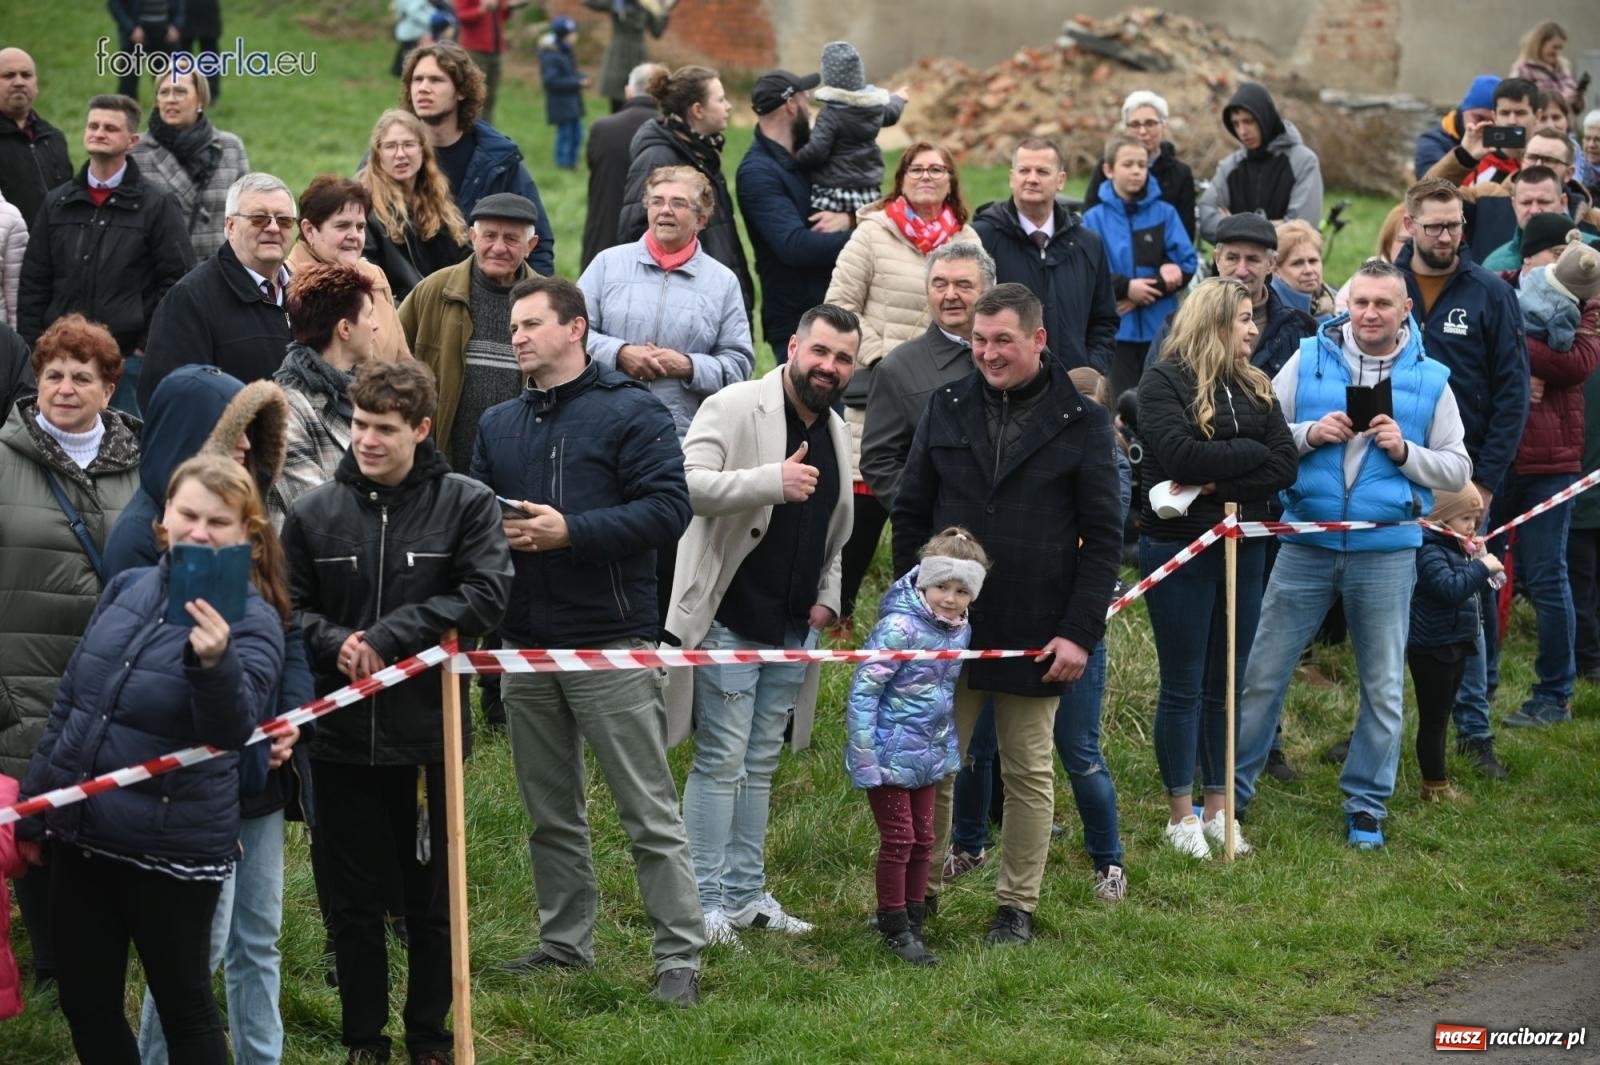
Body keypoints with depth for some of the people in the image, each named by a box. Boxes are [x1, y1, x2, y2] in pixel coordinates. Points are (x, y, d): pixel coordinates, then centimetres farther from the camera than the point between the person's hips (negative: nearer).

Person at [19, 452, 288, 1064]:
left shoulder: (251, 620, -11)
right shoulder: (126, 589, 6)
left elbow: (233, 729, -25)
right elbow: (69, 703, 15)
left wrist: (214, 662, -44)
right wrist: (33, 805, 17)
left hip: (172, 848, -6)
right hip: (79, 835, 6)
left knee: (184, 1006, 8)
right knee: (85, 1003, 13)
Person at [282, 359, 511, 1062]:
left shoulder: (466, 504, -5)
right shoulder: (314, 512, 0)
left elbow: (485, 596, -14)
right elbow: (287, 607, 5)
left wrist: (389, 637, -18)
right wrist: (333, 643, -16)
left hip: (429, 737, -1)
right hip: (341, 739, 1)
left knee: (433, 898, 10)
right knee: (352, 900, 9)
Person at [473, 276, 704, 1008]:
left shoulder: (630, 413, -5)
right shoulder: (500, 425, 14)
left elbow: (668, 509, -13)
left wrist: (570, 531, -19)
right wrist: (494, 532, -7)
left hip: (612, 643, -6)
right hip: (526, 644, 6)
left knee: (650, 812, -4)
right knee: (550, 812, 14)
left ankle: (680, 958, -2)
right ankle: (565, 943, 25)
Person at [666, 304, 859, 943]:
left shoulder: (837, 434, 14)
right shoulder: (736, 407, -10)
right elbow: (686, 483, -24)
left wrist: (829, 599, 11)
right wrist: (772, 480, -33)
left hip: (794, 627, 7)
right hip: (729, 620, -7)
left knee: (761, 764, 13)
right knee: (721, 760, -5)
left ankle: (746, 894, 20)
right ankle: (704, 900, 1)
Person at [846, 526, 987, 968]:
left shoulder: (960, 632, 2)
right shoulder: (900, 627, -21)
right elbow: (863, 691, -20)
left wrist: (950, 748, 16)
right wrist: (864, 760, -21)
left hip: (929, 757, 7)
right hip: (891, 756, -7)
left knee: (922, 840, 13)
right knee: (898, 840, -1)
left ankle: (914, 921, 25)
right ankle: (895, 928, 10)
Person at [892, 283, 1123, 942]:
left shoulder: (1082, 424, -3)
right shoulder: (947, 410, 4)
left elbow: (1103, 536, -3)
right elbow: (910, 513, 10)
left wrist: (1080, 632, -9)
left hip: (1035, 635, -2)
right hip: (946, 626, 2)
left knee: (1029, 772, 8)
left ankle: (1017, 905, 18)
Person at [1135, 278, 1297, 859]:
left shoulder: (1256, 387, 8)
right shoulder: (1164, 382, -8)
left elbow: (1285, 464, -3)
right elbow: (1180, 456, -23)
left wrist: (1217, 484, -16)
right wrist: (1251, 453, -12)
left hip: (1243, 548, 5)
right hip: (1178, 549, -5)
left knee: (1226, 686, 11)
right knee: (1182, 688, 4)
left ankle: (1218, 808, 20)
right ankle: (1181, 815, 13)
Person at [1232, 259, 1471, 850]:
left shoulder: (1430, 379, 2)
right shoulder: (1309, 359, 1)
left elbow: (1457, 469, 4)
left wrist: (1405, 452, -12)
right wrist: (1310, 434, -15)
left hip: (1387, 554, 0)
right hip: (1306, 546, 0)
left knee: (1383, 689, 8)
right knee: (1263, 674, 4)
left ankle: (1366, 805, 21)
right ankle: (1232, 789, 16)